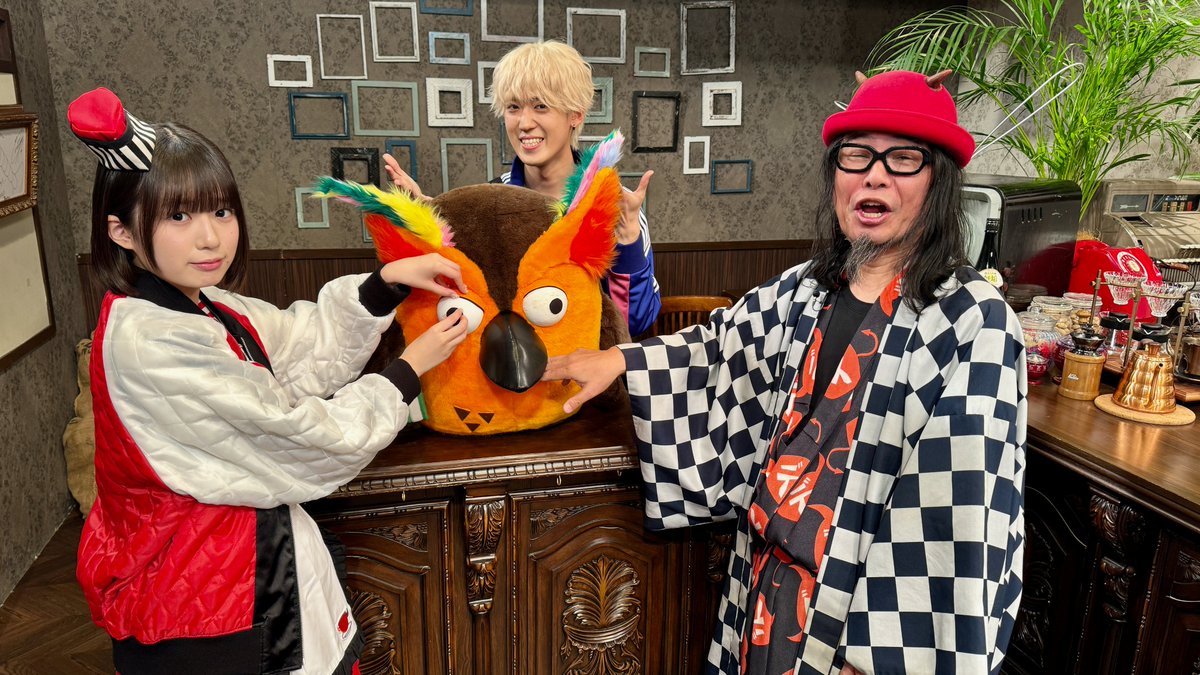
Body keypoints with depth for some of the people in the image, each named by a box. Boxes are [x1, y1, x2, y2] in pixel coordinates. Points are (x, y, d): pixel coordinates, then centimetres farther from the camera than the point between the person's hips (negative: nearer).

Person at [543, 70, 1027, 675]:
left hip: (866, 596, -5)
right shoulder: (805, 291, 1)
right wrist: (620, 362, 9)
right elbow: (721, 347, 18)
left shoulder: (974, 322, -17)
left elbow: (960, 514, -20)